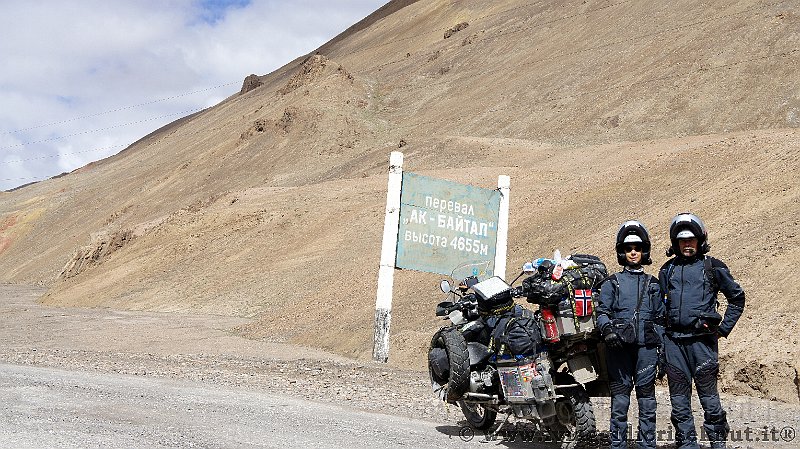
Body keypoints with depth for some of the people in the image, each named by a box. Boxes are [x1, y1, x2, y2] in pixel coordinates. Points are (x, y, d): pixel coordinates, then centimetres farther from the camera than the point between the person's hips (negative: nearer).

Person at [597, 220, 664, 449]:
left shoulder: (653, 284, 18)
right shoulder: (612, 283, 13)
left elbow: (661, 318, 17)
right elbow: (602, 312, 6)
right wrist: (607, 329, -15)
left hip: (646, 346, 1)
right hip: (619, 346, -1)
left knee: (647, 394, -1)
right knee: (619, 394, -3)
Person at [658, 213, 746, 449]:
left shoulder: (712, 267, 5)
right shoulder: (667, 270, 14)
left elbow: (737, 297, 11)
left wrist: (724, 328, 5)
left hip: (702, 339, -3)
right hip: (673, 341, 3)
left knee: (708, 394, -2)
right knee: (679, 397, 5)